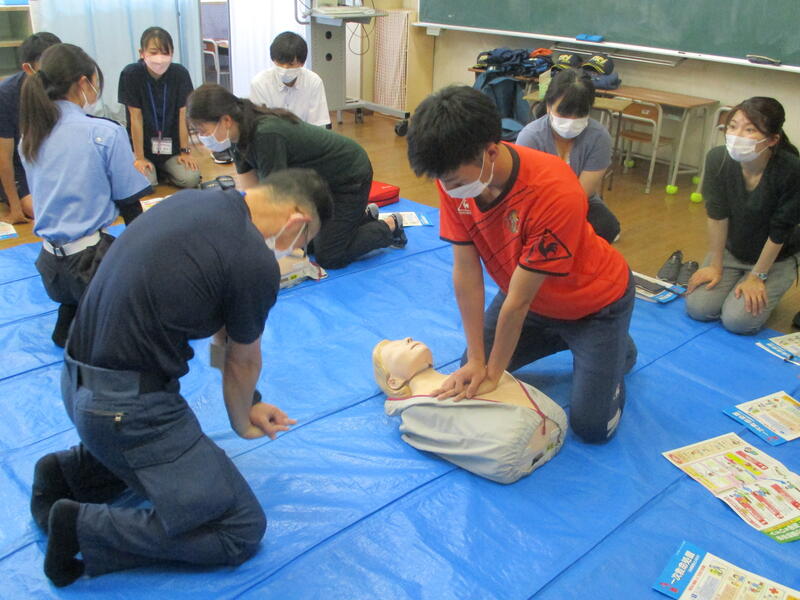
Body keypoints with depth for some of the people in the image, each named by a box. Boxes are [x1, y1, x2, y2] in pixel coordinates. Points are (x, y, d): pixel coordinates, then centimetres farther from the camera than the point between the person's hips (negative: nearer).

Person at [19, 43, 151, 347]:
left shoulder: (29, 136, 6)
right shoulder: (106, 133, -11)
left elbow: (42, 194, 15)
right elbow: (129, 204, -8)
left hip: (50, 262, 7)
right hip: (90, 261, -7)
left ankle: (70, 321, 11)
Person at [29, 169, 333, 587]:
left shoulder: (193, 199, 6)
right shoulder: (255, 262, -19)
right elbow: (243, 361, 0)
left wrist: (249, 405, 23)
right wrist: (243, 423, 21)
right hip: (125, 406, -9)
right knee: (242, 529, -1)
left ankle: (69, 472, 19)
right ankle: (86, 528, -5)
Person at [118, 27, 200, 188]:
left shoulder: (180, 74, -10)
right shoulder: (131, 74, -15)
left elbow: (182, 115, -7)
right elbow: (136, 117, -14)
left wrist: (185, 151, -5)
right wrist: (139, 157, -12)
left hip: (171, 146, 2)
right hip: (142, 145, -2)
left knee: (191, 179, -17)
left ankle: (162, 170, 14)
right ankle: (152, 169, 15)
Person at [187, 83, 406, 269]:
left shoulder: (266, 136, -36)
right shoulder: (240, 136, -9)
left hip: (349, 176, -8)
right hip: (320, 179, 8)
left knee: (328, 257, -3)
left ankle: (390, 226, 14)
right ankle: (362, 217, 31)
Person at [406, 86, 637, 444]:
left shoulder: (555, 193, -39)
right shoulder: (454, 179, -22)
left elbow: (518, 300, -31)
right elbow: (466, 270, -17)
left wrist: (493, 372, -19)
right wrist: (476, 361, -16)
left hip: (594, 301, -5)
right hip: (529, 299, 6)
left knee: (591, 426, -7)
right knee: (470, 378, 9)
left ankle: (617, 350, 23)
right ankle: (562, 340, 24)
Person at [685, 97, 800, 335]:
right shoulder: (718, 159, -21)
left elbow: (779, 232, -20)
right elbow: (717, 215, -14)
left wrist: (757, 277, -13)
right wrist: (715, 265, -7)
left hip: (776, 258, -3)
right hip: (730, 250, 3)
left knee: (737, 320, -16)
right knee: (698, 308, -10)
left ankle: (766, 294, 17)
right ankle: (734, 281, 20)